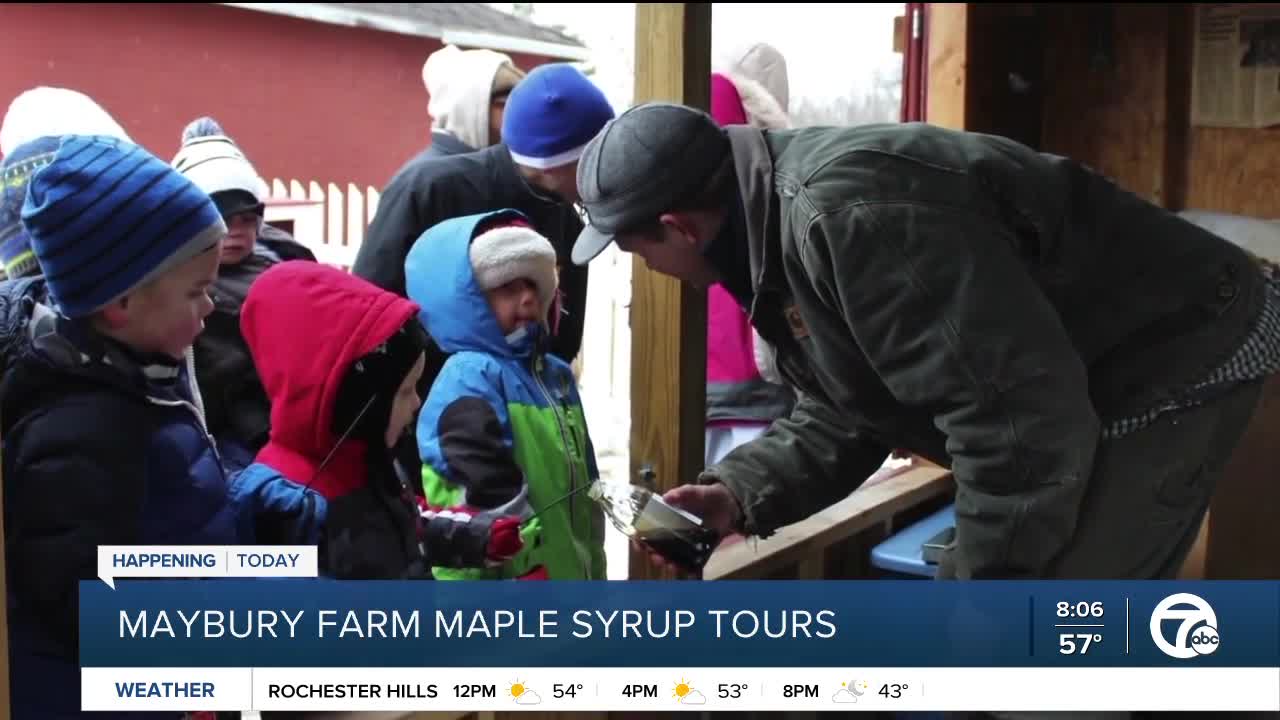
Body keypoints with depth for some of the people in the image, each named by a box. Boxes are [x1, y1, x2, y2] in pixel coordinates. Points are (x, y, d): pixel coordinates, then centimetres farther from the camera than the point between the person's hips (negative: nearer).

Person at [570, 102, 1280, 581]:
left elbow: (1020, 412, -33)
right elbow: (844, 417, 10)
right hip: (1093, 384, 10)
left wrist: (983, 590, -20)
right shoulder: (776, 231, 5)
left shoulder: (847, 213, -32)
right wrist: (738, 492, -5)